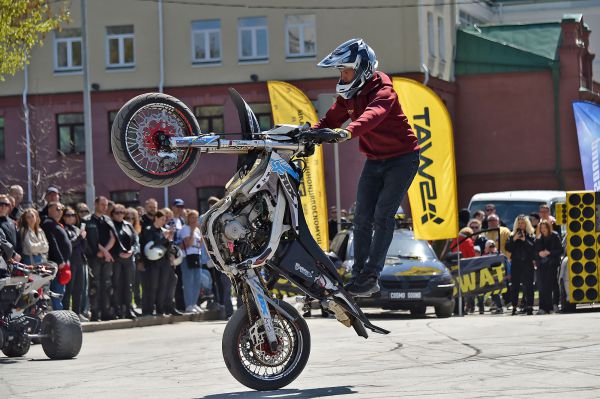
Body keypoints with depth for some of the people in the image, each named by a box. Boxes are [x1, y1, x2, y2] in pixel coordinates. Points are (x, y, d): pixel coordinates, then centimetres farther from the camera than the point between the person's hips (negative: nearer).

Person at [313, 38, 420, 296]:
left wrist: (348, 132, -61)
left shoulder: (383, 92, -23)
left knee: (382, 216, -14)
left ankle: (370, 276, -14)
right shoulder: (349, 95, 2)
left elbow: (372, 116, -43)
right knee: (362, 218, 0)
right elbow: (331, 119, -4)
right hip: (375, 160, 7)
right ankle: (358, 274, 4)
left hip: (402, 158, -7)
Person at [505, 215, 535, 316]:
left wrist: (524, 240, -15)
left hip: (527, 263, -2)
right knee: (514, 285, 2)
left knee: (528, 285, -5)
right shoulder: (512, 235, 12)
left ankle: (529, 307, -4)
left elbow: (534, 248, -9)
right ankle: (514, 306, 7)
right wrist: (513, 240, -9)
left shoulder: (531, 235, 4)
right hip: (515, 263, 2)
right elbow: (508, 248, 3)